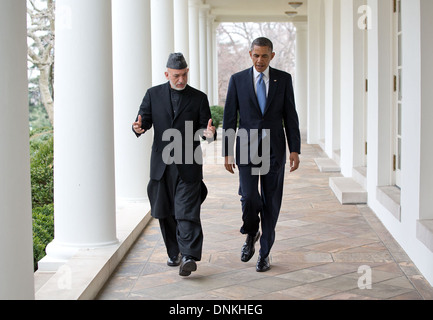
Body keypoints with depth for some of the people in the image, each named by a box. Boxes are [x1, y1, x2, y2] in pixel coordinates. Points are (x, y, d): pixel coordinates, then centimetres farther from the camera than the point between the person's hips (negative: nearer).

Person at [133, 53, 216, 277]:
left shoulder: (199, 98, 4)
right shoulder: (153, 94, 7)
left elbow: (205, 130, 2)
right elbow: (144, 120, 3)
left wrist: (209, 133, -22)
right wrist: (139, 128, -21)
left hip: (188, 166, -2)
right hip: (161, 164, 3)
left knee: (187, 212, -11)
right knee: (165, 212, 10)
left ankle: (189, 257, -14)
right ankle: (174, 253, 24)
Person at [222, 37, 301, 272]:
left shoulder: (283, 79, 3)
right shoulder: (237, 80, 2)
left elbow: (290, 116, 3)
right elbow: (229, 118, 2)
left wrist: (295, 150, -4)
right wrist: (227, 153, -2)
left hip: (274, 149, 1)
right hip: (247, 148, -1)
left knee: (271, 202, 3)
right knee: (249, 197, -13)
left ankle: (265, 253, 16)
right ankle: (251, 234, 18)